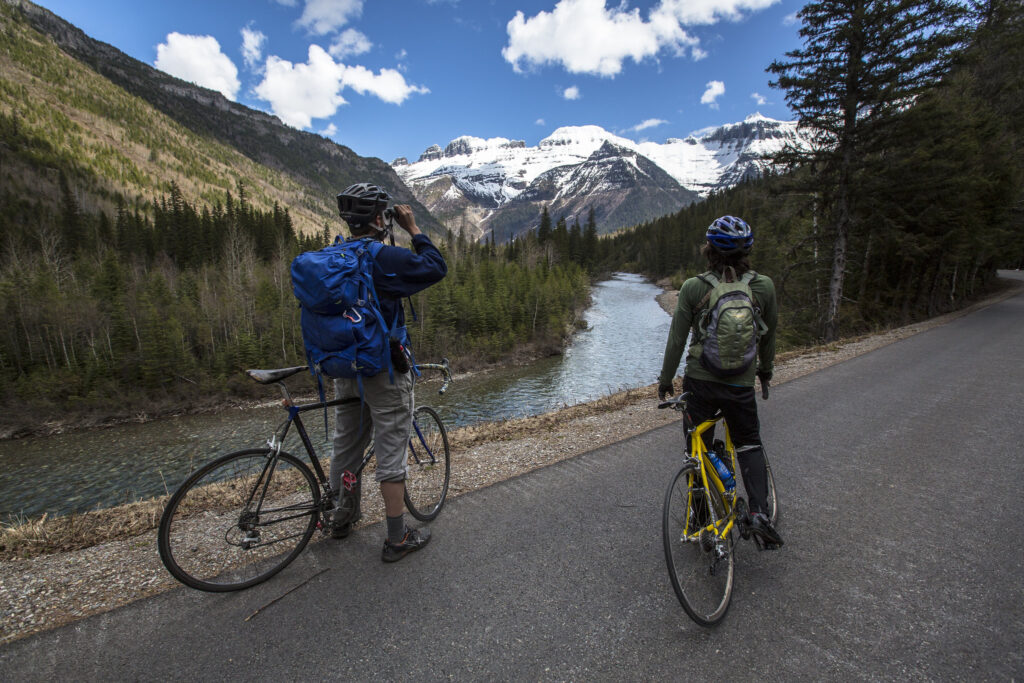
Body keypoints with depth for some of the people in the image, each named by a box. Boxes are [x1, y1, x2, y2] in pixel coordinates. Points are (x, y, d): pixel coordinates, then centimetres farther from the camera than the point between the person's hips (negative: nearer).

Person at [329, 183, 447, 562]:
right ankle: (398, 539, 14)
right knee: (391, 452, 2)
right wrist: (412, 229, -6)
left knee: (345, 445, 20)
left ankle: (341, 518, 40)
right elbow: (436, 268, -13)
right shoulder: (385, 257, -18)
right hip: (384, 370, -7)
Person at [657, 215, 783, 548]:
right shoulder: (763, 286, -4)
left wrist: (665, 379, 6)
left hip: (699, 382, -1)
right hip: (741, 384, 1)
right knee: (749, 444, 24)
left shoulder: (692, 287, -9)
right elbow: (769, 334, 8)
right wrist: (765, 369, 26)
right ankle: (759, 512, 9)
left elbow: (676, 339, -6)